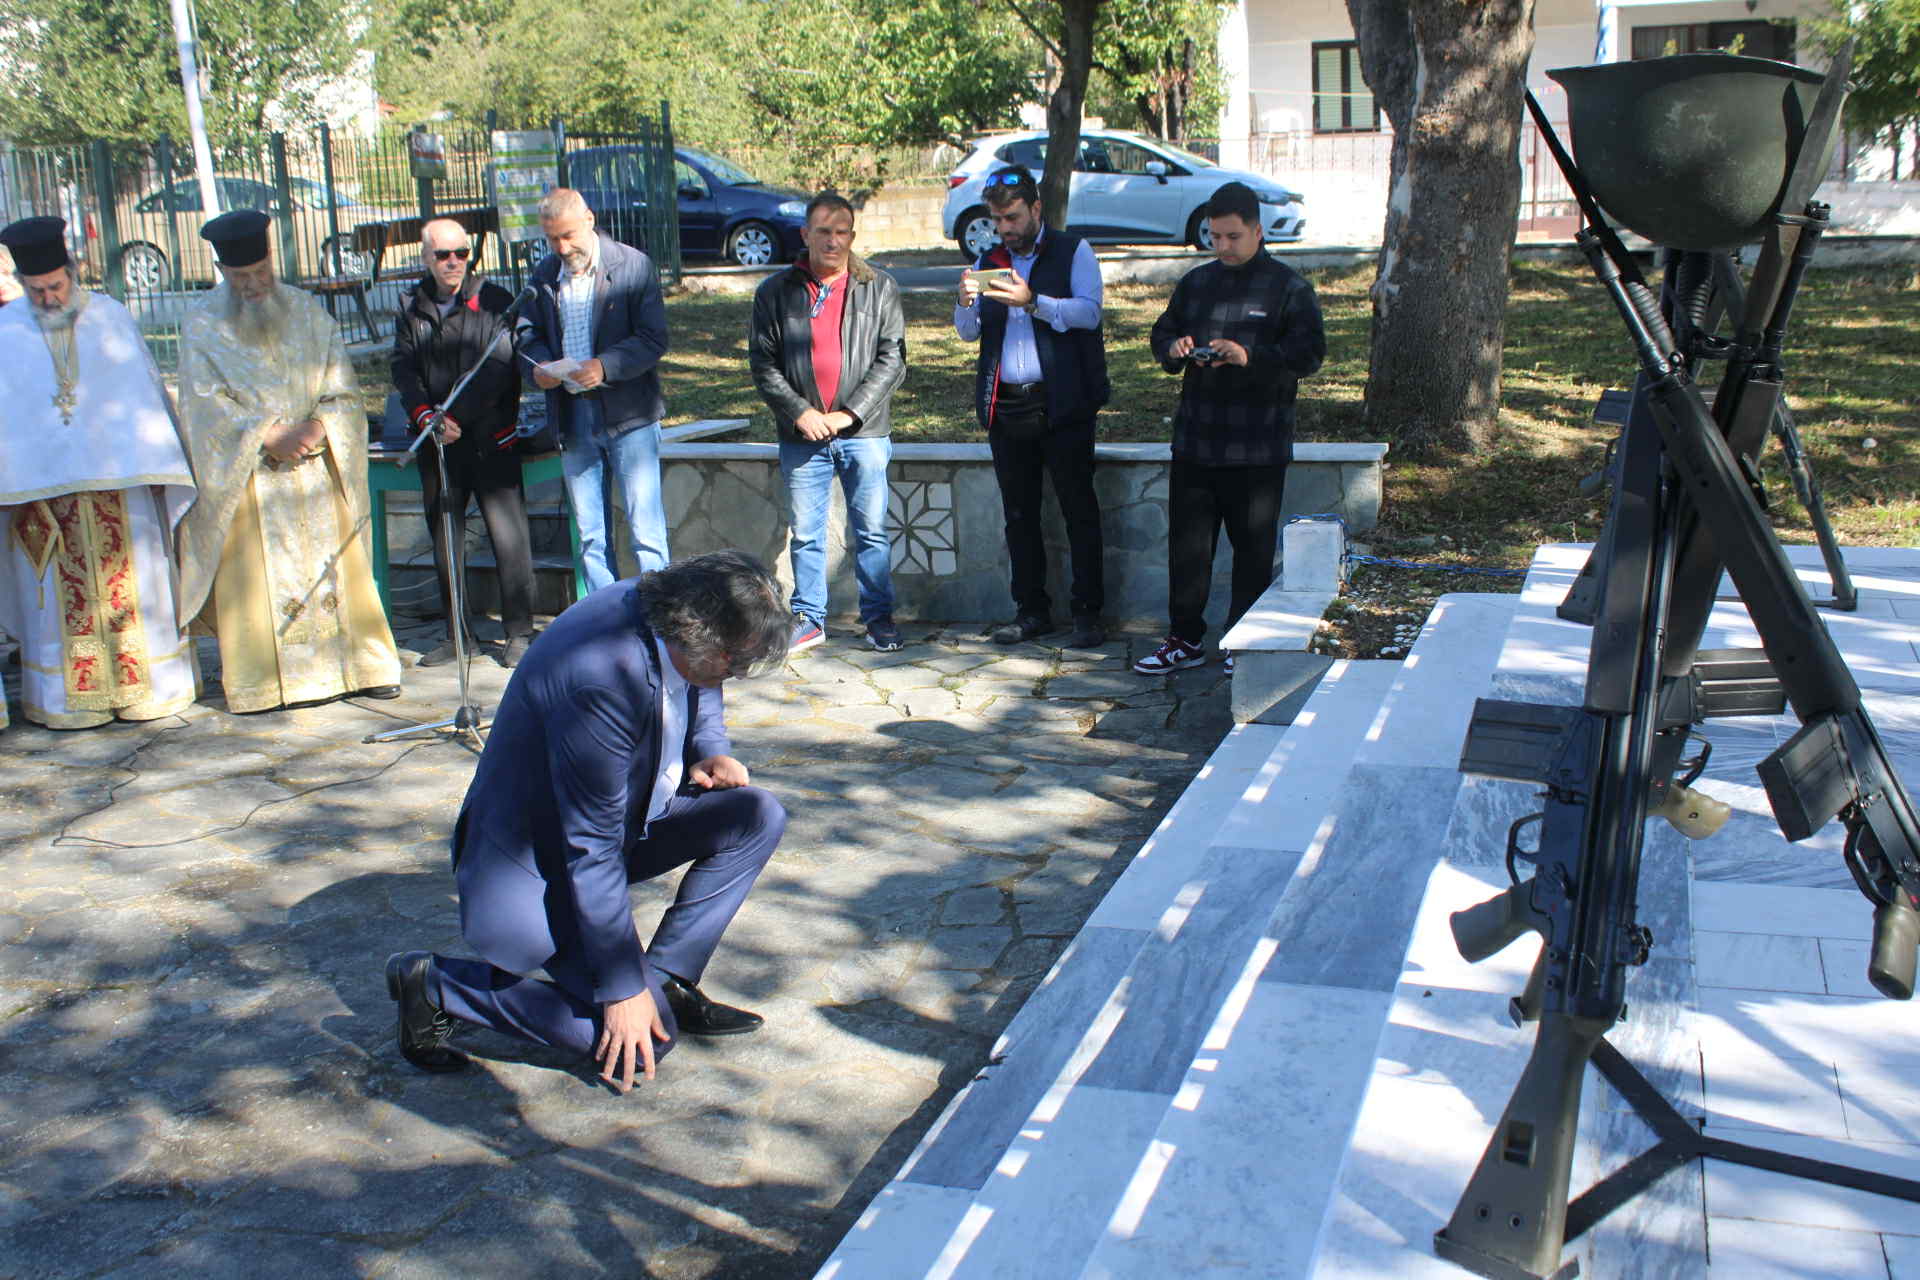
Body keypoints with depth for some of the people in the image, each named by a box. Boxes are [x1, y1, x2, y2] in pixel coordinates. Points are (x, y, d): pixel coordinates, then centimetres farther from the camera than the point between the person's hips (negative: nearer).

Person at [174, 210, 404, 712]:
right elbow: (206, 404, -7)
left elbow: (342, 391, 3)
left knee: (335, 566, 3)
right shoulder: (202, 325, 1)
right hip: (246, 476, -2)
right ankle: (262, 680, 3)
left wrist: (316, 428, -15)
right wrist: (268, 435, -18)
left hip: (315, 467, 2)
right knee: (255, 573, -3)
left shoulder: (307, 311, 7)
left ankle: (363, 665, 9)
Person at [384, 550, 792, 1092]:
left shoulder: (668, 610, -10)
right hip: (535, 864, -9)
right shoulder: (604, 677, -36)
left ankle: (668, 980, 5)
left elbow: (703, 696, 17)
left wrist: (709, 751, -7)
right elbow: (592, 849, -30)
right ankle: (436, 985, -2)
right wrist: (622, 989, -22)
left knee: (758, 817, -4)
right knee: (643, 1041, -12)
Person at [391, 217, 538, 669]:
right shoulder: (411, 309, 11)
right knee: (444, 539, 9)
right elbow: (404, 369, 6)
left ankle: (519, 633, 6)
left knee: (508, 537, -4)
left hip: (491, 441, -4)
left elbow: (497, 370, -11)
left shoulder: (496, 302, -2)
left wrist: (455, 416, -17)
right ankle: (456, 633, 20)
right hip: (437, 445, 4)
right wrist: (424, 415, -12)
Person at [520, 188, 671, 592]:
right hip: (572, 418, 5)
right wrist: (538, 367, -7)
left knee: (646, 531, -4)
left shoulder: (634, 265, -5)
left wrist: (605, 366, -25)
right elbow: (532, 333, 17)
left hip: (628, 414, -5)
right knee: (590, 534, 11)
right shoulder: (544, 275, 9)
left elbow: (653, 339, -10)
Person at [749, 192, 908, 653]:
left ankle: (879, 615, 16)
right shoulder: (776, 291, 5)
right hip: (802, 435, 1)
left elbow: (892, 359, 0)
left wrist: (850, 412, -9)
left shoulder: (879, 288, 4)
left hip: (864, 432, -1)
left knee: (871, 530, 4)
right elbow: (762, 362, 3)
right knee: (806, 533, 7)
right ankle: (808, 618, 18)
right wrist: (799, 412, -9)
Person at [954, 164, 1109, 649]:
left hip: (1062, 403, -5)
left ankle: (1088, 613, 3)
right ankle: (1031, 610, 18)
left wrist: (1033, 302, -25)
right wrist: (967, 302, -12)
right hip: (1004, 405, 5)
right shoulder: (988, 261, 16)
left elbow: (1088, 311, -12)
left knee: (1079, 510, -2)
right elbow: (967, 331, 9)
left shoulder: (1073, 252, 2)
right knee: (1019, 515, 9)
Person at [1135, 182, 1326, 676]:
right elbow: (1162, 334, 19)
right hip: (1195, 441, 4)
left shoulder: (1288, 286, -3)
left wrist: (1250, 356, -24)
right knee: (1187, 543, 7)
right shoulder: (1195, 283, 13)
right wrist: (1174, 349, -5)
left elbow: (1310, 352, -10)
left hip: (1258, 449, -4)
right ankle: (1185, 639, 18)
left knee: (1253, 549, 5)